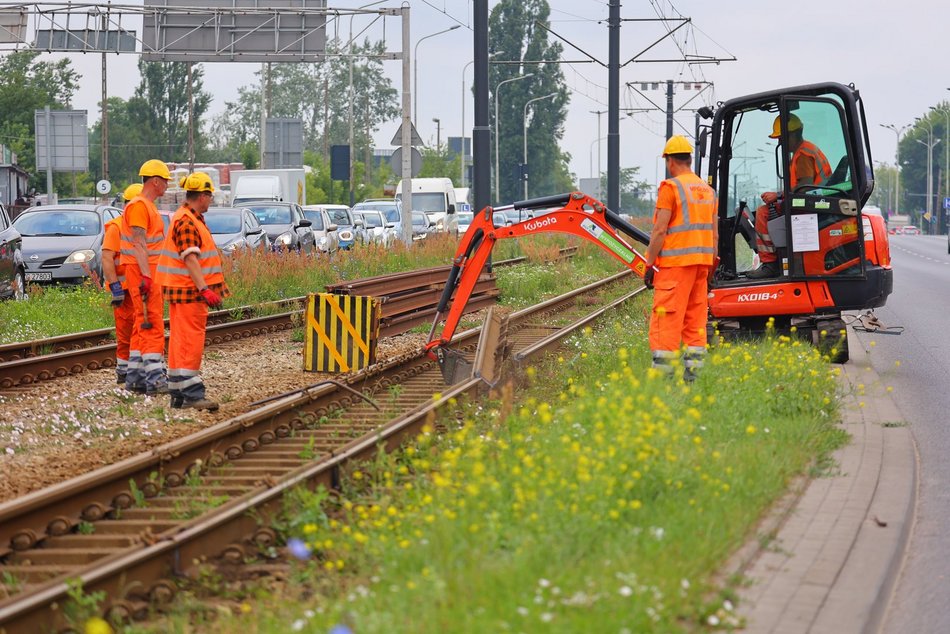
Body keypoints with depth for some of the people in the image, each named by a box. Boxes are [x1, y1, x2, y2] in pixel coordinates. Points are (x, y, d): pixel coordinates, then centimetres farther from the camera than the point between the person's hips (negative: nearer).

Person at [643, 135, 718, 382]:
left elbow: (659, 231, -13)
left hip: (675, 262, -7)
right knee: (695, 317, 9)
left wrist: (650, 264, -8)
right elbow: (714, 234, 16)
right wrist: (710, 267, 21)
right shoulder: (708, 190, 14)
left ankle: (662, 371, -9)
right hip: (701, 260, 7)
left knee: (666, 316, -6)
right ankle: (693, 370, 8)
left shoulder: (670, 188, -9)